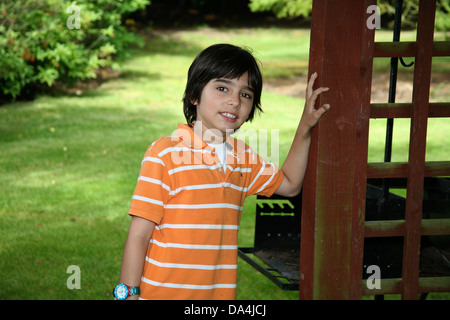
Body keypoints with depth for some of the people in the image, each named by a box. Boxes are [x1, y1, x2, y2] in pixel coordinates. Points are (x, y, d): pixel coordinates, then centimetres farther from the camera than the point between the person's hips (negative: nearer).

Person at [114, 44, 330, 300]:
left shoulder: (244, 157, 9)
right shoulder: (166, 154, -11)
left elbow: (289, 184, 28)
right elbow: (139, 235, -11)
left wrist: (305, 129, 20)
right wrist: (129, 293, -14)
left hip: (220, 293, 5)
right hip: (162, 292, -5)